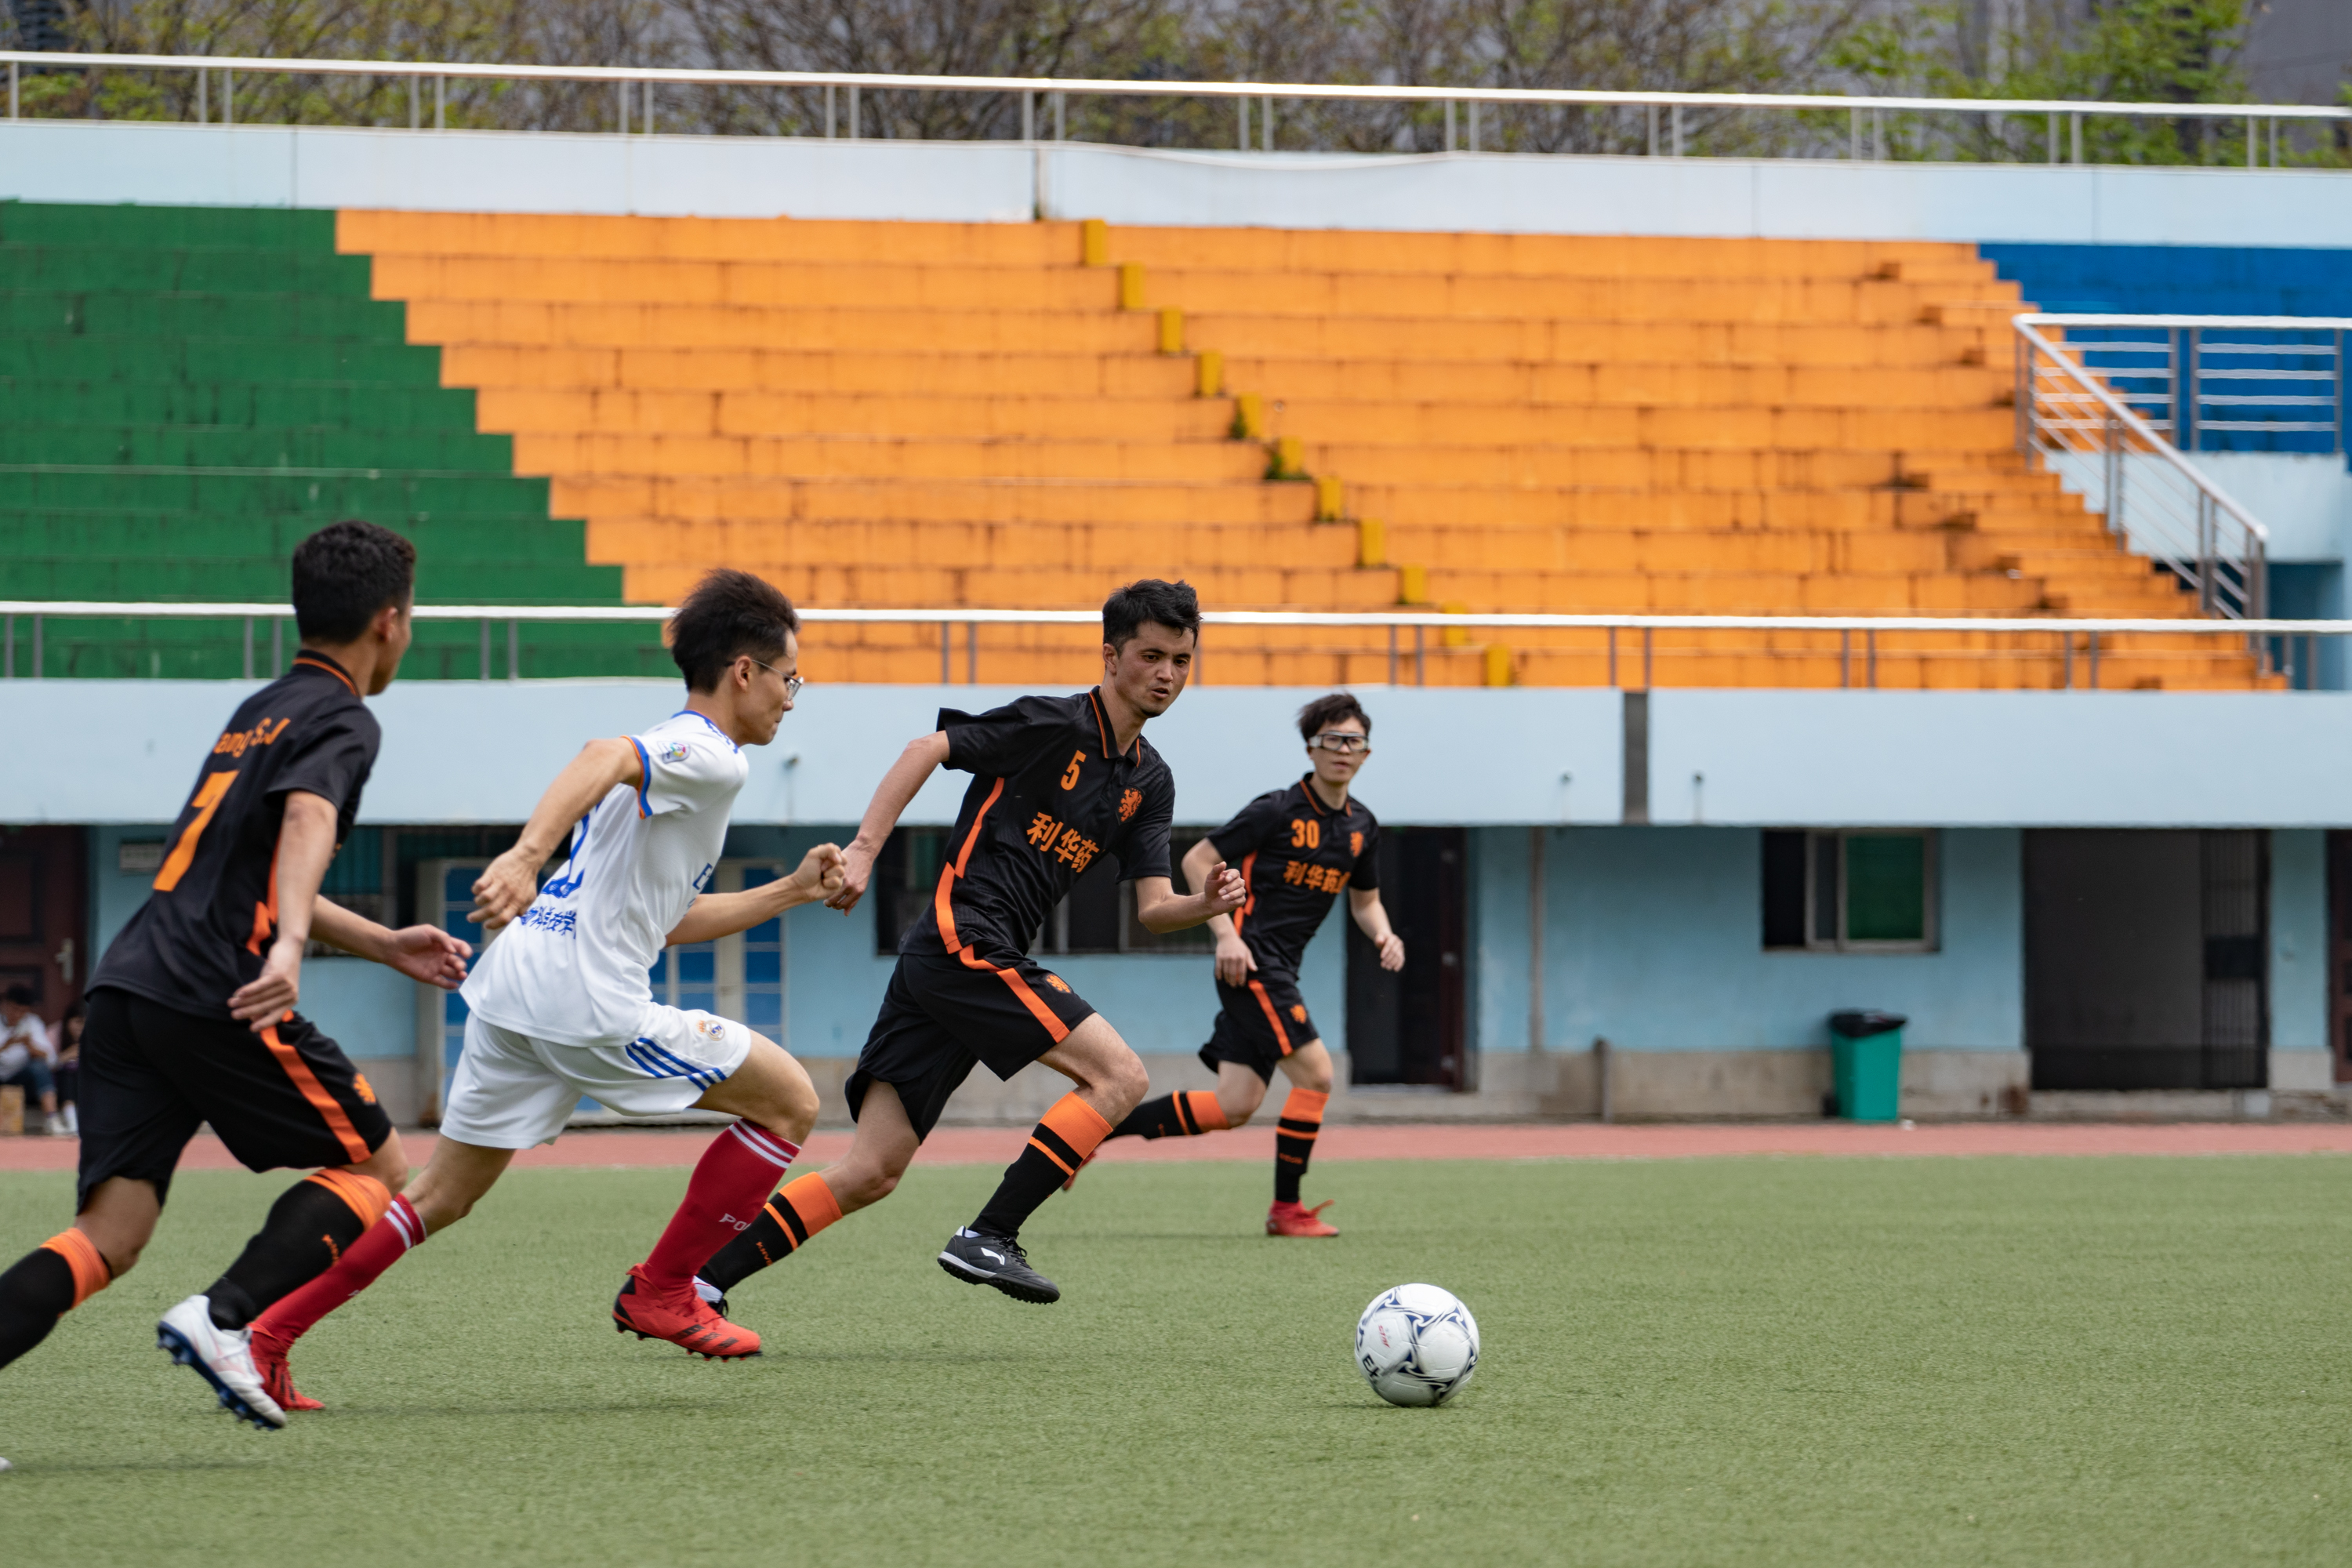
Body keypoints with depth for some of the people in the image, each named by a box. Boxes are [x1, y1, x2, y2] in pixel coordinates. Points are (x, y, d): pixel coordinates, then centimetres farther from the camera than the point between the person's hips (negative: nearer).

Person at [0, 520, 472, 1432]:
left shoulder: (259, 711, 28)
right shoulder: (341, 721, 0)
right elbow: (306, 822, -22)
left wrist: (385, 946, 44)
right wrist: (290, 947, -38)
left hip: (129, 985, 8)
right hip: (214, 998, -8)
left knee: (108, 1238, -1)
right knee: (377, 1170, 7)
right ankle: (224, 1319, -11)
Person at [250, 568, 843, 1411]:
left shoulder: (676, 756, 27)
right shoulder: (710, 756, -5)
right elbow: (605, 757, -27)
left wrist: (792, 890, 33)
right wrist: (526, 857, -40)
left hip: (512, 990, 10)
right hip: (587, 997, -10)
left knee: (441, 1196, 13)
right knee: (789, 1100, 1)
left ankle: (266, 1336, 6)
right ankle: (661, 1292, 6)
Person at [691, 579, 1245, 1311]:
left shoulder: (1149, 782, 18)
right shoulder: (1053, 724, -5)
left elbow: (1152, 906, 14)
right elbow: (927, 750, -11)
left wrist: (1205, 904, -7)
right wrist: (863, 850, -19)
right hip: (964, 941, -8)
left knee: (870, 1174, 2)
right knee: (1118, 1074, -14)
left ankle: (697, 1279, 0)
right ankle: (987, 1238, -14)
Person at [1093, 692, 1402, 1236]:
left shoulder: (1362, 825, 11)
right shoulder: (1278, 811, -10)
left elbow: (1364, 899, 24)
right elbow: (1197, 860, -7)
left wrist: (1383, 934, 2)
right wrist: (1226, 934, -17)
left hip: (1281, 969, 8)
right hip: (1249, 960, -8)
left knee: (1234, 1107, 2)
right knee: (1315, 1073, -15)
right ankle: (1286, 1209, -7)